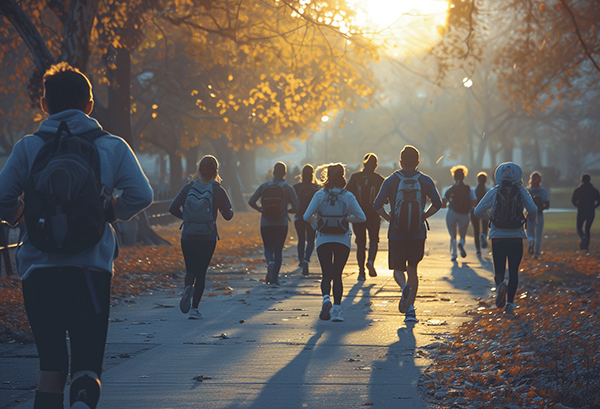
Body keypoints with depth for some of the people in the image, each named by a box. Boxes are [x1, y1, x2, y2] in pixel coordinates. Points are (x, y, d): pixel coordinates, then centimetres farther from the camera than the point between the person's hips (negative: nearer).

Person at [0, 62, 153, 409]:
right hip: (93, 269, -1)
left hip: (39, 269, 1)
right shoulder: (112, 146, 5)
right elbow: (142, 195, -2)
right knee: (87, 362, 2)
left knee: (50, 364, 11)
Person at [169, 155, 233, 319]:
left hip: (187, 237, 1)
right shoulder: (217, 190, -6)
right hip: (208, 237, -1)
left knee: (191, 269, 16)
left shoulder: (188, 188, -1)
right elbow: (228, 215, -5)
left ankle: (188, 286, -18)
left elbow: (173, 208, -4)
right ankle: (194, 308, 2)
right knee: (201, 272, 8)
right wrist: (225, 209, 17)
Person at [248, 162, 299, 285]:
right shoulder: (288, 188, -3)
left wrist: (260, 209, 11)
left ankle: (270, 262, -21)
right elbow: (296, 208, -7)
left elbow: (251, 202, -5)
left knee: (268, 248, 12)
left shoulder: (264, 186, 0)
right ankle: (274, 277, 5)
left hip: (265, 224, 1)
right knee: (278, 250, 10)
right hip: (281, 224, -1)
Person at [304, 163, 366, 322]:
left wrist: (316, 219, 13)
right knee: (337, 275, 11)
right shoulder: (348, 196, -5)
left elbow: (307, 217, -8)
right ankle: (336, 309, 3)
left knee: (326, 275, 7)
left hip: (323, 241, 0)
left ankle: (326, 298, -21)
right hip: (343, 241, 0)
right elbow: (361, 217, -5)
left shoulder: (319, 195, -6)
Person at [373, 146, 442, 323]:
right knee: (412, 270, 13)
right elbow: (437, 203, -5)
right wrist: (423, 216, 7)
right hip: (418, 234, 1)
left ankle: (404, 287, -23)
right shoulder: (425, 180, 1)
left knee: (398, 269, 11)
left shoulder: (391, 180, -1)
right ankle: (410, 308, 5)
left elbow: (378, 205, -8)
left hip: (396, 234, -1)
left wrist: (389, 218, 6)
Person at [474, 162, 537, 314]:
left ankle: (500, 284, -24)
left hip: (498, 237, 0)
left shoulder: (494, 192, 1)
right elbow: (533, 209, -12)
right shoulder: (521, 192, 0)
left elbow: (478, 211, 0)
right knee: (513, 271, 11)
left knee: (499, 269, 8)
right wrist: (531, 220, 9)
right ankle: (509, 302, 1)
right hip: (516, 236, 0)